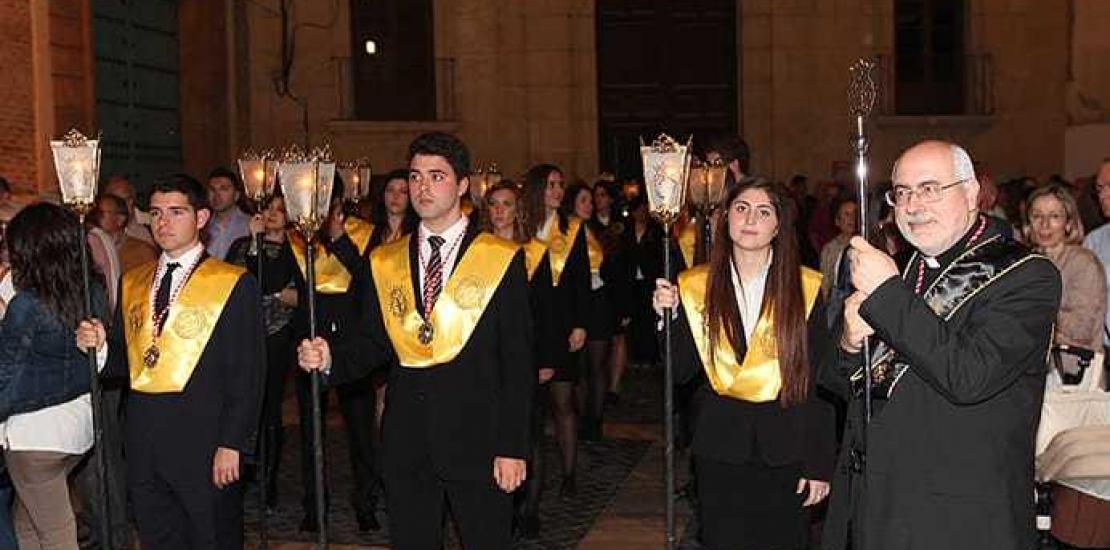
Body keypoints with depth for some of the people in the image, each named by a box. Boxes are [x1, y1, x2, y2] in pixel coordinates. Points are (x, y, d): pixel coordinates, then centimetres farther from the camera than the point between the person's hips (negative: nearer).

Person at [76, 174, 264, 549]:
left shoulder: (234, 284, -5)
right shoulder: (131, 282, 12)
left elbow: (247, 374, -8)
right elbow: (124, 363, 15)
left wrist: (232, 444, -13)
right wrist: (99, 347, -6)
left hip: (204, 444, -5)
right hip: (143, 444, 5)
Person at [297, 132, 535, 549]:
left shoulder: (502, 259, -3)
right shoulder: (384, 262, 9)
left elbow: (518, 362, -5)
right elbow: (374, 342, 12)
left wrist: (512, 447, -8)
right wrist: (331, 358, -9)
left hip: (476, 437, -3)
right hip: (406, 442, 3)